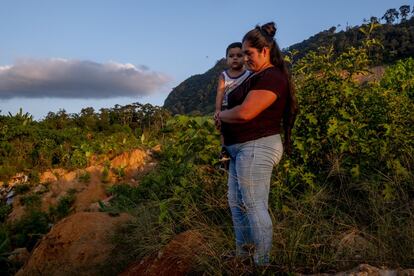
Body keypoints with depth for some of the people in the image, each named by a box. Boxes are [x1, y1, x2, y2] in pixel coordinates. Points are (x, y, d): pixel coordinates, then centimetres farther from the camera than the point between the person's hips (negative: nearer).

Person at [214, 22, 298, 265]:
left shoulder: (271, 78, -15)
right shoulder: (256, 76, 18)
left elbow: (244, 112, -23)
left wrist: (221, 115, -6)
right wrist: (224, 116, 1)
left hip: (256, 149, -11)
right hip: (242, 149, 11)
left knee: (254, 206, -4)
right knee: (236, 202, 16)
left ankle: (262, 263, 9)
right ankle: (242, 253, 31)